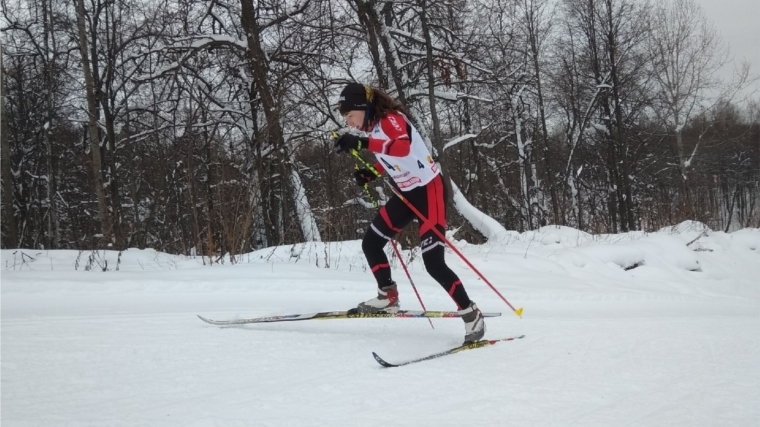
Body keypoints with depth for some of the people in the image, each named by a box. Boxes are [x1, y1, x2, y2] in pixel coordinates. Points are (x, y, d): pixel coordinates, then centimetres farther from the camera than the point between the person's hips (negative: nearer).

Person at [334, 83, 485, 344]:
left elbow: (402, 147, -42)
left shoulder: (391, 119, -20)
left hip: (429, 189, -9)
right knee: (370, 244, 11)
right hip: (407, 193, 10)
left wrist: (362, 143, -48)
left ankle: (471, 314, -2)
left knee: (433, 262, -13)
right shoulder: (374, 127, 7)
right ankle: (388, 297, 28)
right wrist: (370, 174, 5)